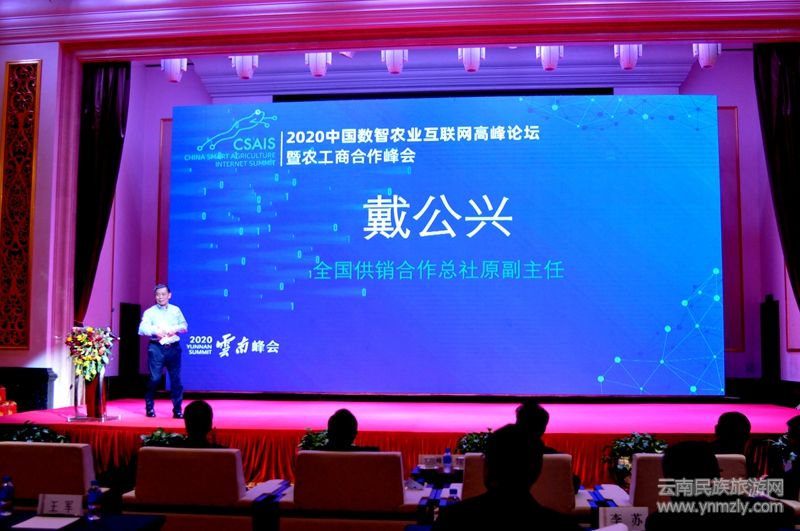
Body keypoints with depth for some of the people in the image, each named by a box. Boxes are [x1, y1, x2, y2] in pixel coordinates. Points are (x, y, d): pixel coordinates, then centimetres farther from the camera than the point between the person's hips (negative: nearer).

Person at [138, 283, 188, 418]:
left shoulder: (176, 310, 12)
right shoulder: (150, 312, 2)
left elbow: (184, 326, 9)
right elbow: (142, 329, -8)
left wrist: (175, 329, -11)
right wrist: (155, 331, -25)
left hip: (173, 348, 2)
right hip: (156, 348, -2)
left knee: (176, 378, 3)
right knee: (154, 378, -5)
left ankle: (177, 409, 11)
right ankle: (149, 407, 12)